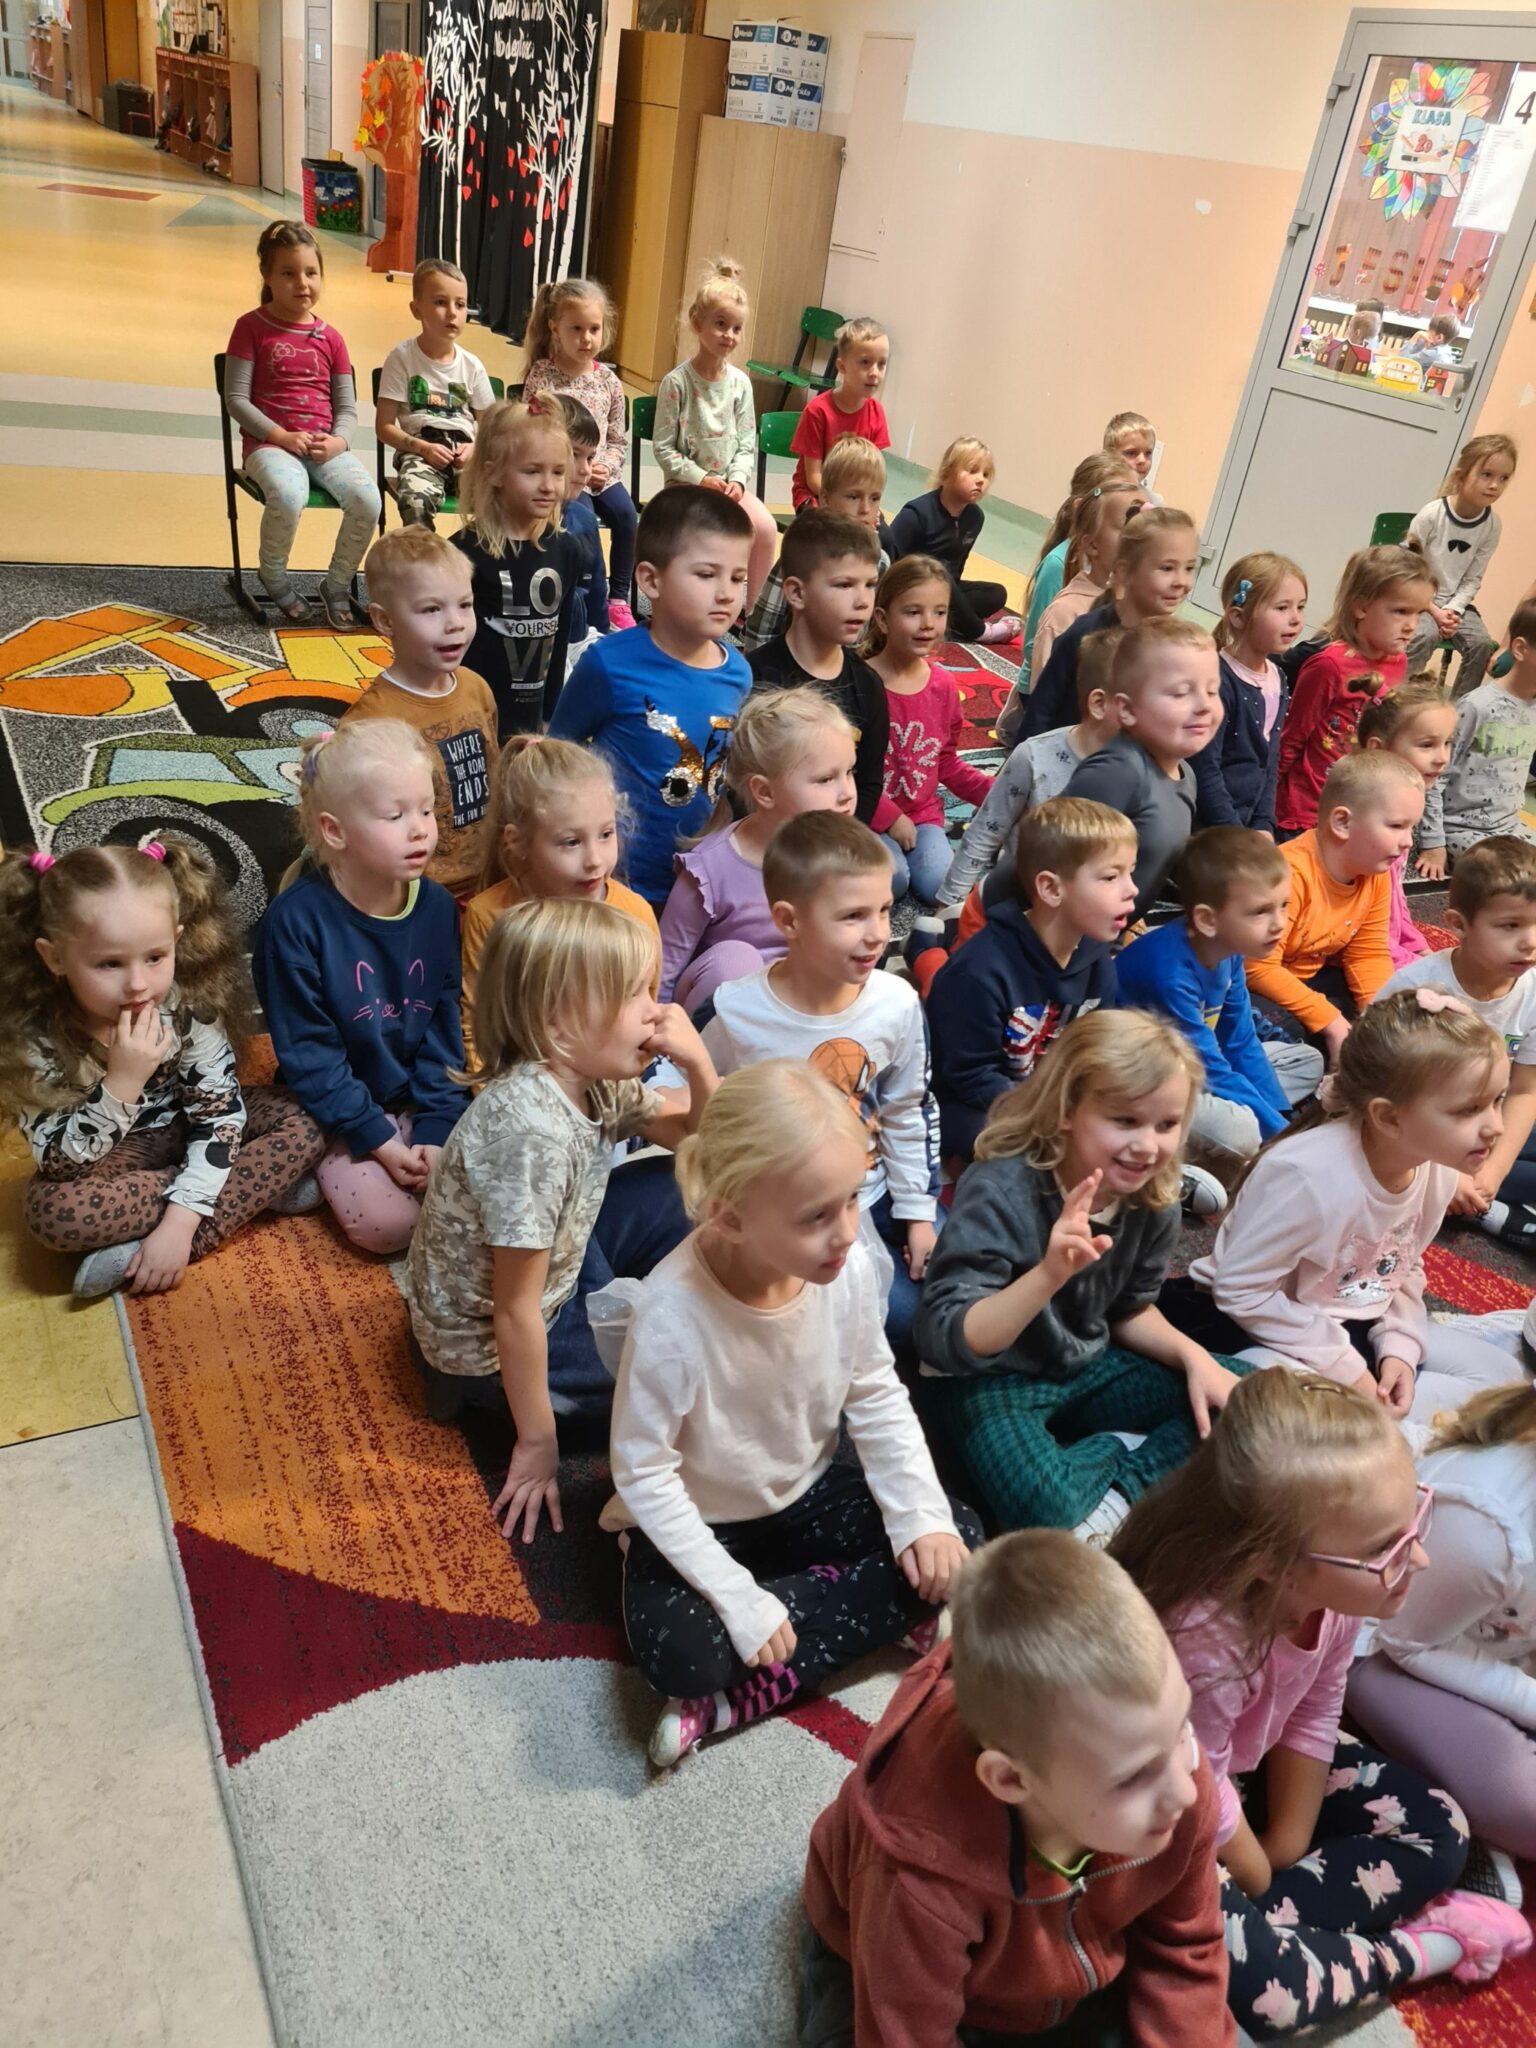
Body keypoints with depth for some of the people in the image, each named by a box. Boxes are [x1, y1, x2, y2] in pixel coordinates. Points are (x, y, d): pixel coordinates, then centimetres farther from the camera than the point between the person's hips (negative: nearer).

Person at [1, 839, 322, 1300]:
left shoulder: (191, 1007, -23)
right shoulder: (39, 1040, -25)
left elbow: (219, 1116, -21)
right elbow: (60, 1166, -26)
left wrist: (178, 1225, -30)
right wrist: (123, 1082, -40)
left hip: (188, 1136, 2)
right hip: (113, 1161, -1)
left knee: (302, 1122, -21)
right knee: (53, 1211, -33)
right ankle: (260, 1185, -19)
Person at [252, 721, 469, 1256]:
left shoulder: (437, 907, -5)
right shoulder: (295, 921, -19)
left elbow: (444, 1027, -2)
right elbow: (306, 1051, -15)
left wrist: (436, 1128, -11)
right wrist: (377, 1138, -17)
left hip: (422, 1098, 4)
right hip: (340, 1112, -3)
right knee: (388, 1223, -21)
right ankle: (333, 1171, 8)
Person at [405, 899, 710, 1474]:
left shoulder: (596, 1082, -10)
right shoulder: (532, 1129, -35)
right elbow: (516, 1313, -28)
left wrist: (696, 1063, -15)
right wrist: (538, 1442, -20)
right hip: (489, 1343, -8)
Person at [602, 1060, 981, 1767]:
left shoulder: (848, 1267, -21)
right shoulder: (673, 1312, -34)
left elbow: (877, 1398, -4)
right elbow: (642, 1471, -23)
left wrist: (923, 1517, -14)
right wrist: (740, 1602, -24)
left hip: (808, 1493, 5)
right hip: (701, 1521, -5)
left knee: (958, 1538, -12)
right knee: (678, 1655, -30)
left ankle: (745, 1694, -12)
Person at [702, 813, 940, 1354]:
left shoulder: (898, 1003, -10)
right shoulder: (739, 1015, -20)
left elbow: (909, 1111, 4)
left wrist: (919, 1213, 4)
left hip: (872, 1198, 4)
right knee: (902, 1315, -16)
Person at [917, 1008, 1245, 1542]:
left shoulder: (1151, 1196, -8)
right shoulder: (999, 1192, -28)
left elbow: (1130, 1309, 10)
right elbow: (942, 1343, -35)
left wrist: (1192, 1354, -10)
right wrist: (1049, 1274, -48)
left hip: (1087, 1366, 7)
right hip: (988, 1381, -6)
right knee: (1044, 1503, -35)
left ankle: (1122, 1486, -7)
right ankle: (1121, 1450, -4)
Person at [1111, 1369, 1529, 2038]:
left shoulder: (1336, 1583, -22)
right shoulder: (1203, 1643, -43)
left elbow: (1314, 1715, -5)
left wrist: (1287, 1845, -2)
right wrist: (1262, 1881, -7)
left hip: (1253, 1761, 7)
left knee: (1438, 1833, 6)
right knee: (1255, 1982, -25)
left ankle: (1273, 1925, -1)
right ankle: (1408, 1950, 1)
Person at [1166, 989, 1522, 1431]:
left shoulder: (1437, 1167, -9)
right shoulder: (1309, 1174, -32)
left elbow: (1405, 1269, 8)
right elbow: (1242, 1291, -26)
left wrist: (1398, 1346, -8)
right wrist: (1344, 1367, -22)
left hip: (1351, 1319, 8)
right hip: (1244, 1322, -8)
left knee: (1494, 1373, 3)